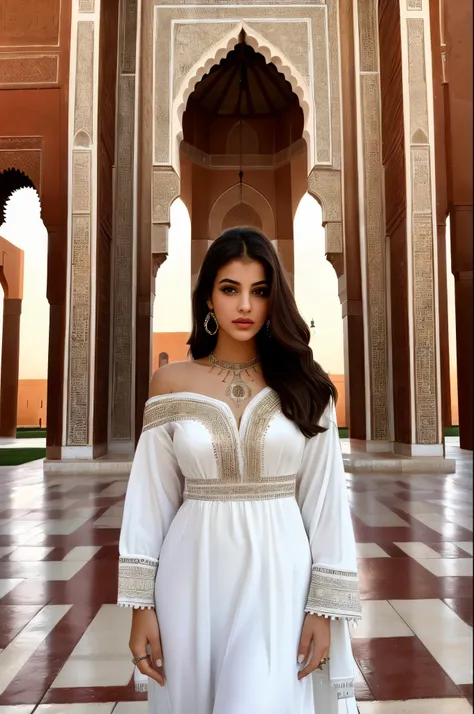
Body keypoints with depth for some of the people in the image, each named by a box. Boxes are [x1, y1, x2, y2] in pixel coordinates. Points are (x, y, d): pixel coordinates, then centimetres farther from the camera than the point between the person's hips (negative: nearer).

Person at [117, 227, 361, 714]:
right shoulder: (171, 383, -2)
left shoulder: (302, 385, -3)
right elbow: (150, 499, -1)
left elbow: (325, 500, -1)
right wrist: (141, 605, -2)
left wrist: (324, 605, -3)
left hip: (278, 577, -1)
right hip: (194, 579, 1)